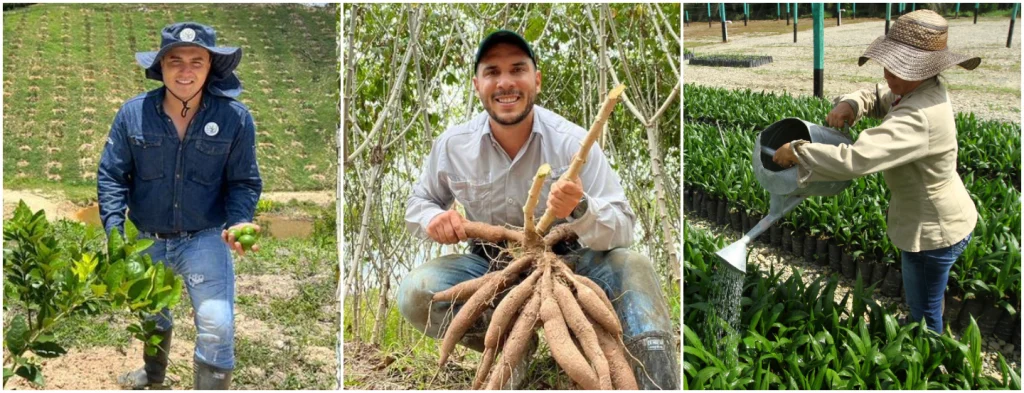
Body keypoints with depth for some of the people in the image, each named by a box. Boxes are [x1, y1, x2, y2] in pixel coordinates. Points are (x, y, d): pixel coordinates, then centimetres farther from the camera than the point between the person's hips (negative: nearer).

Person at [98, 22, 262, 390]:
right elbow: (111, 176, -4)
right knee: (148, 316, 27)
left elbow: (244, 182, -7)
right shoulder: (133, 113, -11)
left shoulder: (235, 118, -14)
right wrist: (113, 232, -16)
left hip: (205, 239, -3)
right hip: (145, 240, 3)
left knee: (217, 327, -16)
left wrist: (239, 223, -25)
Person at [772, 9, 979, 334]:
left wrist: (796, 152, -31)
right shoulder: (921, 88, -5)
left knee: (924, 312, 12)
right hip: (940, 218, 10)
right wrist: (849, 104, -12)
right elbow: (875, 97, 12)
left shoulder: (918, 118, -36)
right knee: (924, 304, 30)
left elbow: (856, 159, -43)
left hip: (933, 230, -10)